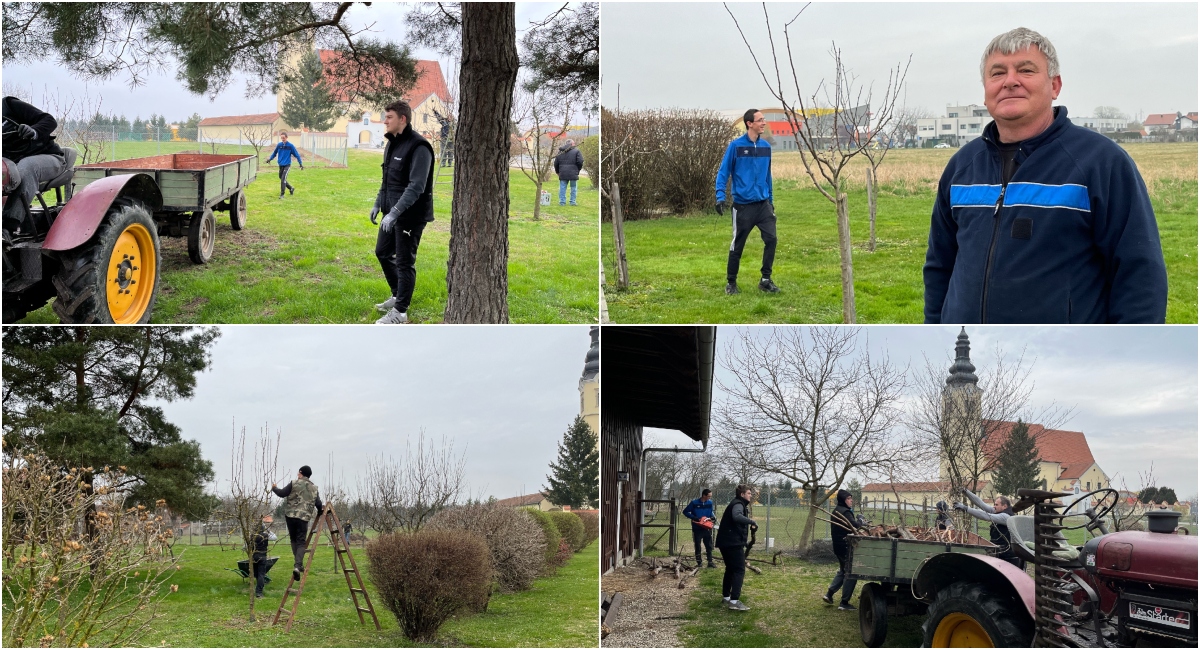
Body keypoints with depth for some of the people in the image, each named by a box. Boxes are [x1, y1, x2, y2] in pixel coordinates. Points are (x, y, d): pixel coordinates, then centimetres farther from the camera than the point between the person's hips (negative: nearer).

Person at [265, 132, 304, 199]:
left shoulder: (290, 146, -7)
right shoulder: (279, 145, 3)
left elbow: (296, 154, -3)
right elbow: (274, 153, 17)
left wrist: (301, 163, -6)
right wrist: (270, 159, 6)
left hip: (287, 165, -5)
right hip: (281, 165, 5)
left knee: (283, 179, -16)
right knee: (282, 179, 12)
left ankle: (282, 194, -9)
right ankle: (291, 188, 34)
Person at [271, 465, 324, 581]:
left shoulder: (294, 484, 0)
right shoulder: (314, 488, 9)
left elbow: (282, 493, -1)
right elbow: (319, 504, 5)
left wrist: (274, 488, 18)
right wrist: (321, 509, 26)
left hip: (290, 515, 0)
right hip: (304, 517, 0)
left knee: (293, 540, 16)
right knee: (301, 542, 3)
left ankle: (298, 564, 14)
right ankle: (298, 566, -16)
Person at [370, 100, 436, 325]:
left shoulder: (418, 147, -20)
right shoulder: (392, 144, 10)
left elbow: (416, 186, -26)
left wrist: (394, 212, -30)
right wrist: (378, 204, 18)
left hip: (410, 216, -10)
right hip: (392, 213, 10)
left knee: (404, 262, -2)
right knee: (383, 252, 19)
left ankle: (400, 311, 8)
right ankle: (398, 296, 36)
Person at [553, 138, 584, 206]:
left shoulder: (560, 152, 12)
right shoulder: (576, 151, -1)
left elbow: (556, 163, 12)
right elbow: (580, 162, -9)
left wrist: (557, 171, 25)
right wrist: (578, 169, 7)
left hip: (563, 173, 3)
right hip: (573, 173, -3)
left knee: (562, 188, 7)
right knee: (573, 188, 7)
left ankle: (562, 201, 5)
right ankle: (573, 201, 7)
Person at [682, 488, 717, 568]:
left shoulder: (710, 503, 0)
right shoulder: (694, 503, -12)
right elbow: (685, 512, -6)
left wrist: (713, 517, -6)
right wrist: (695, 518, -16)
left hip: (707, 528, 3)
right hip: (697, 528, -3)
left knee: (709, 546, 5)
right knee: (698, 546, 6)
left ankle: (710, 562, 12)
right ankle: (699, 563, 14)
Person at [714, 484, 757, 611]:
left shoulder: (738, 504, 22)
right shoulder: (738, 504, -12)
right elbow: (737, 517, -34)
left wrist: (749, 525, 5)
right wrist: (752, 522, -27)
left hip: (727, 542, 11)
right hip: (734, 542, -11)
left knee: (731, 569, 20)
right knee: (739, 570, -12)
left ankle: (726, 597, 28)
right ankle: (734, 601, -19)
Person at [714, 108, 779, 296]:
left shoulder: (765, 146, 7)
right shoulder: (736, 146, -7)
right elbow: (723, 172, -6)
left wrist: (771, 199, 17)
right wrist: (720, 196, -16)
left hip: (763, 204, 4)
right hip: (743, 205, -4)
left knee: (771, 239, -6)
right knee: (737, 245, 5)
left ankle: (766, 280, 7)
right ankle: (731, 282, 19)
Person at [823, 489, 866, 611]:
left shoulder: (836, 511, 14)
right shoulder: (845, 512, -18)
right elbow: (855, 526, -26)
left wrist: (860, 523, 5)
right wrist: (860, 521, -5)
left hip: (838, 546, 10)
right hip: (846, 547, -10)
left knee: (843, 571, 23)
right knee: (850, 574, -2)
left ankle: (829, 594, 19)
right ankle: (844, 603, 0)